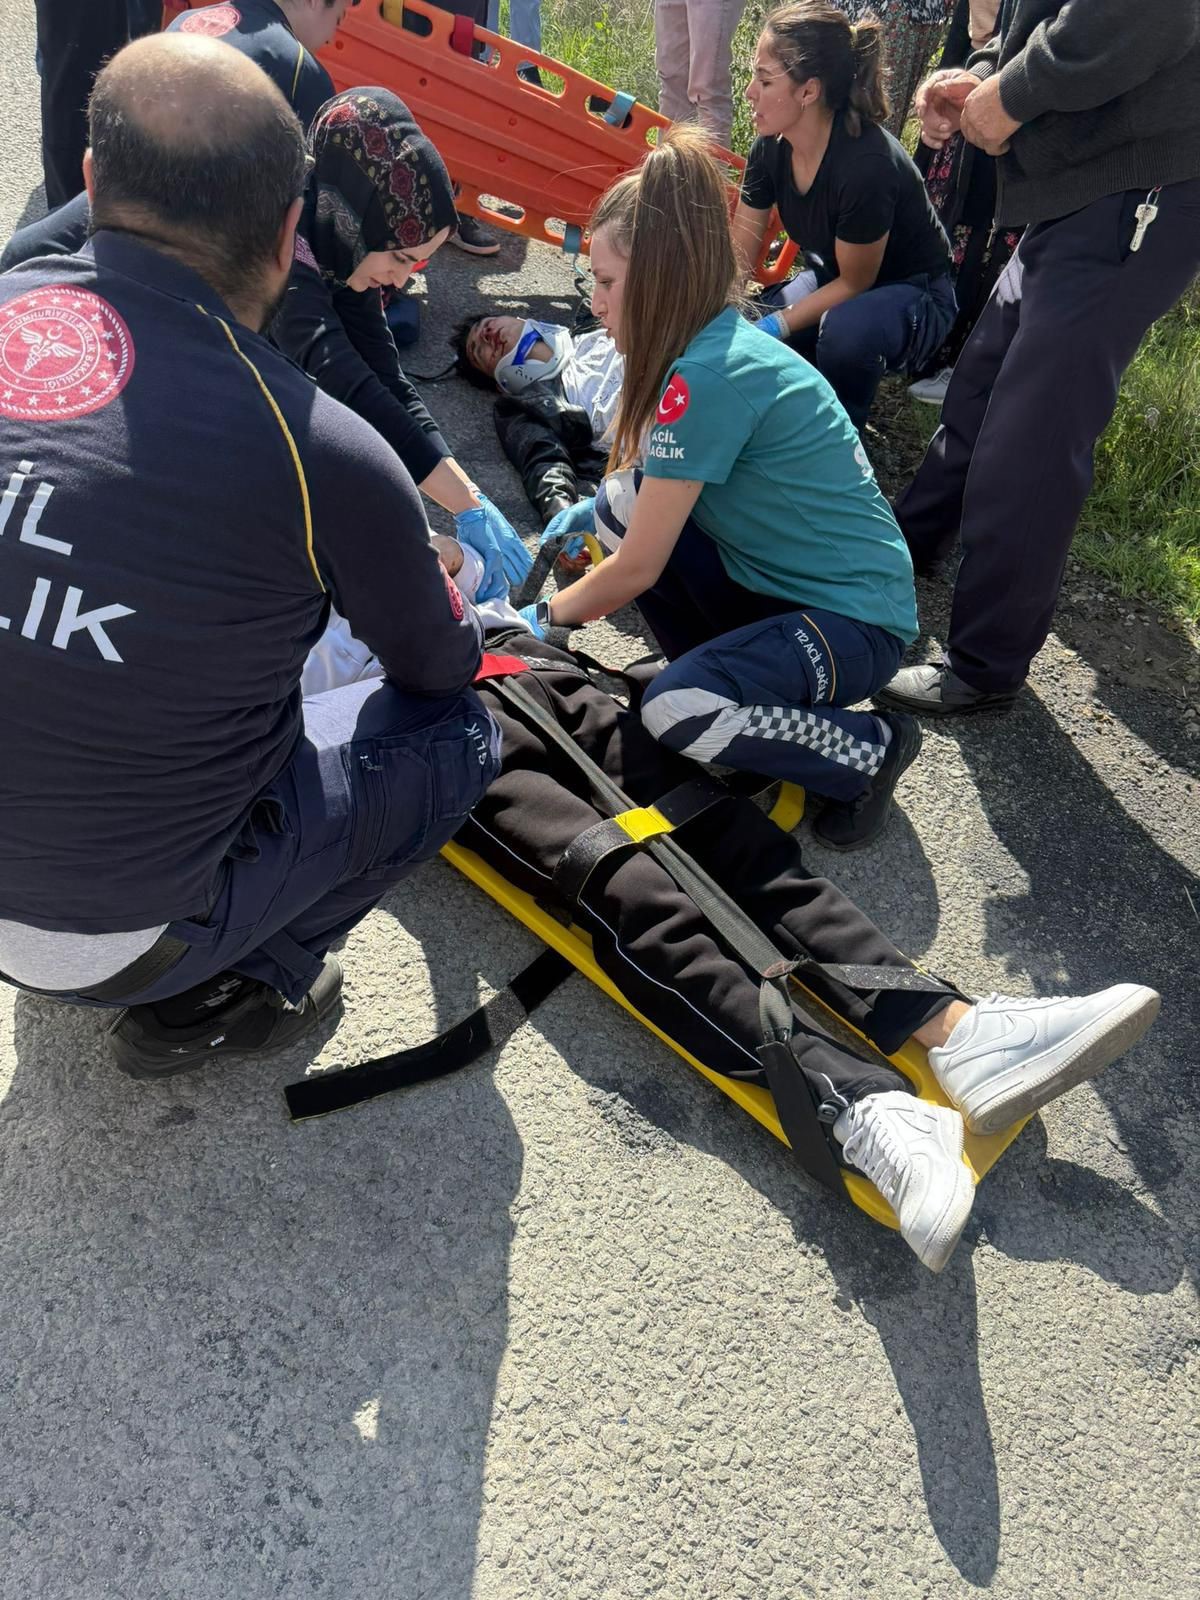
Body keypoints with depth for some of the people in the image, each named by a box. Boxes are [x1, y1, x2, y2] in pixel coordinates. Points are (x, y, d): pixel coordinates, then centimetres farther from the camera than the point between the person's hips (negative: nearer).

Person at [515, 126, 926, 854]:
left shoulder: (709, 375, -24)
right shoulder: (726, 339, 4)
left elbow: (636, 570, -18)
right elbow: (674, 492, 19)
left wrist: (548, 617, -1)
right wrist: (592, 513, 5)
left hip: (854, 621, -9)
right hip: (785, 584, 9)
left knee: (676, 709, -31)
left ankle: (872, 748, -5)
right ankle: (732, 676, 8)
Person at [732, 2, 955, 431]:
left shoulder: (867, 165, -32)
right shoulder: (770, 148, -12)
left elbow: (855, 283, -23)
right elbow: (738, 258, -6)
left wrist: (773, 328, -29)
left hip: (912, 296, -6)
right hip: (834, 282, 6)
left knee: (846, 328, -39)